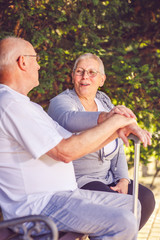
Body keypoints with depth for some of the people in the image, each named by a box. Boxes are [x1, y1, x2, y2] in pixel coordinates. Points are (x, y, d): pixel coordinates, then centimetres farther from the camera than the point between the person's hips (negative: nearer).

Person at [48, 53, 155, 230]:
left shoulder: (105, 103, 9)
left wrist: (123, 180, -5)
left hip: (107, 177, 7)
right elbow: (69, 120, -39)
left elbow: (117, 148, 11)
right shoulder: (61, 102, -13)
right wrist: (104, 117, -57)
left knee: (146, 198, -13)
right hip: (75, 181, -7)